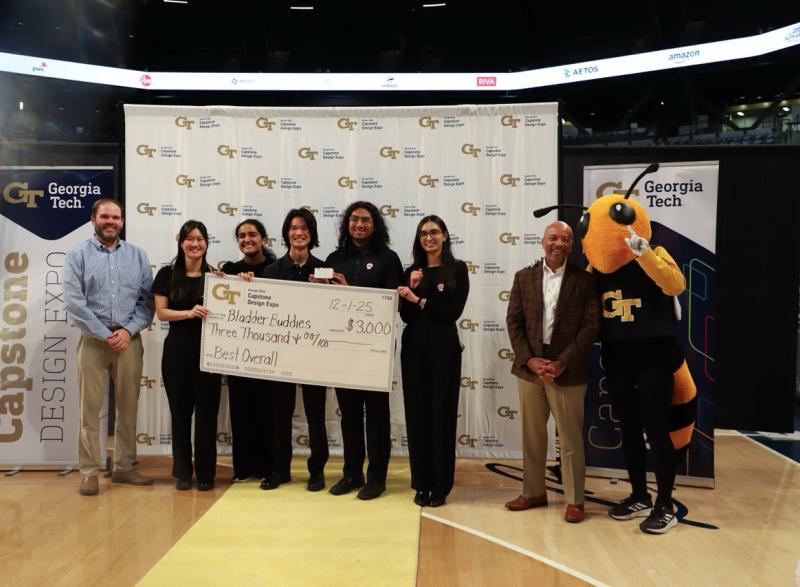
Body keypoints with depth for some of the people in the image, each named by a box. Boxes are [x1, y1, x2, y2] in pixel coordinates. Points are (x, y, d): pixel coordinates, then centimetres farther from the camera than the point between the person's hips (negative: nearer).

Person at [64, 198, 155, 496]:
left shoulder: (138, 256, 9)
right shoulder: (78, 254, 1)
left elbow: (148, 299, 4)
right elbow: (73, 301, -8)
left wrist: (129, 330, -10)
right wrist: (105, 334, -12)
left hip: (129, 340, 3)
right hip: (93, 340, -2)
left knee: (128, 406, 8)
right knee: (90, 408, 1)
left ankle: (124, 467, 20)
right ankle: (89, 472, 10)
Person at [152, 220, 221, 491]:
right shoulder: (167, 274, 4)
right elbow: (161, 312, -1)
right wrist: (189, 312, -17)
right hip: (177, 349, 0)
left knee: (207, 409, 2)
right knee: (180, 409, 6)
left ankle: (206, 472, 13)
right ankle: (182, 471, 18)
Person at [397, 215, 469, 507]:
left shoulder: (457, 269, 1)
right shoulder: (412, 272, 10)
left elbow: (454, 311, -9)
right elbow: (406, 316, 3)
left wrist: (419, 300, -11)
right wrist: (412, 288, -9)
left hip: (444, 348, -3)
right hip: (414, 348, 3)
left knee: (442, 414, 1)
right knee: (416, 414, 4)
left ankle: (441, 485, 11)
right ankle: (421, 483, 15)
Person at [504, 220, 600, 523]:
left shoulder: (584, 280, -2)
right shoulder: (524, 277, 6)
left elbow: (591, 326, -6)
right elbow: (514, 321, 3)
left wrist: (562, 363, -14)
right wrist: (529, 359, -9)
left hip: (567, 370, -3)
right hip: (529, 366, 3)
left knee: (570, 438, 5)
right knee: (531, 435, 13)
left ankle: (575, 500, 18)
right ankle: (533, 492, 28)